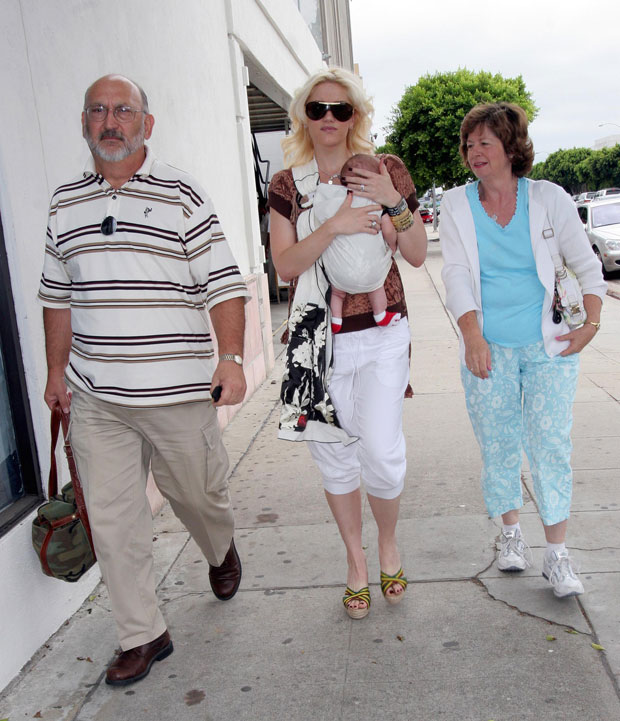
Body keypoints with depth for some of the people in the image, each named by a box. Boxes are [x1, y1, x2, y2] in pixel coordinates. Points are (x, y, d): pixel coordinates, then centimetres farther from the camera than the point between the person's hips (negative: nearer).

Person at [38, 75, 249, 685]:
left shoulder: (181, 196, -2)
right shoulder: (65, 203, 10)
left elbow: (223, 285, -6)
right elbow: (57, 295, 17)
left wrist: (231, 358, -17)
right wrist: (56, 369, 14)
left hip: (177, 389, -3)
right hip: (93, 395, 4)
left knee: (198, 494, 13)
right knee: (112, 519, 6)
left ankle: (221, 553, 47)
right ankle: (142, 635, 23)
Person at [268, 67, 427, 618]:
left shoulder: (387, 171, 4)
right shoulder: (287, 185, 5)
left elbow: (418, 256, 2)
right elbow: (285, 264, -6)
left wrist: (394, 203, -13)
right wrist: (335, 226, -19)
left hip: (381, 334, -1)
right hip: (318, 338, 2)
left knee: (381, 451, -10)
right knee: (334, 457, 9)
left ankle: (388, 543, 23)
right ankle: (356, 559, 31)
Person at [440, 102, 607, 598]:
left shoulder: (548, 198, 2)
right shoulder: (457, 205, 3)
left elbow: (586, 264, 7)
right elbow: (456, 273, -3)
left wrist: (591, 324, -2)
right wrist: (472, 336, -14)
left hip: (547, 345, -1)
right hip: (487, 347, 1)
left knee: (551, 445, -4)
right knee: (498, 445, 8)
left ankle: (557, 554, 8)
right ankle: (511, 533, 28)